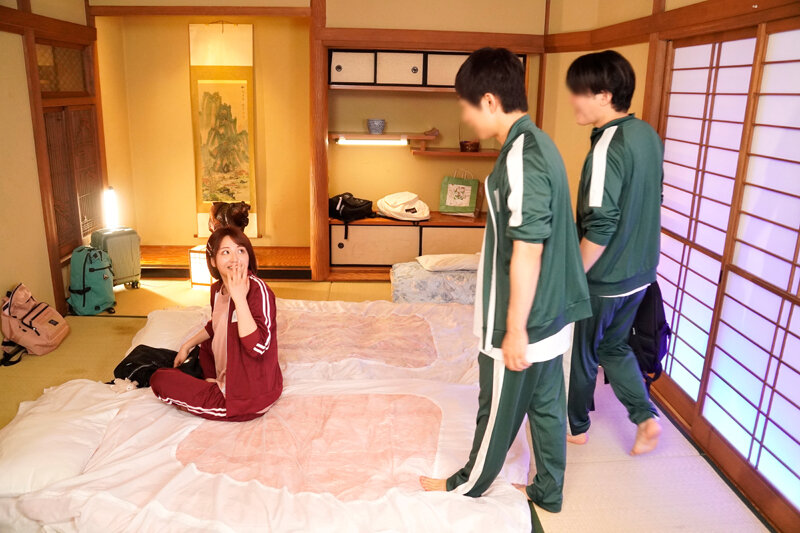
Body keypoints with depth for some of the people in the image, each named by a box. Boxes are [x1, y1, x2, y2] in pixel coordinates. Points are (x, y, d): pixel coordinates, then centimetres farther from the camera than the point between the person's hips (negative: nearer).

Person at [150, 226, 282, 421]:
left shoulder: (258, 289, -24)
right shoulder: (217, 289, 2)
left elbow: (257, 347, -36)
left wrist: (239, 298, -34)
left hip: (248, 399, -9)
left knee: (159, 380, -2)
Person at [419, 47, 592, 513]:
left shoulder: (521, 156, -24)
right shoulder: (537, 143, 7)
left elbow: (527, 252, -26)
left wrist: (514, 330, -20)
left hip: (523, 319, -9)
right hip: (551, 313, 9)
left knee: (498, 409, 12)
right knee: (546, 404, 21)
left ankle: (469, 486, 36)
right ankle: (548, 491, 40)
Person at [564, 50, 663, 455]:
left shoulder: (608, 146, -24)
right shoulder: (647, 134, 3)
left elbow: (600, 226, -27)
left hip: (606, 276, -8)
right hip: (640, 271, 8)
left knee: (584, 352, 13)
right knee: (614, 346, 25)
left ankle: (576, 426, 31)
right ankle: (645, 415, 19)